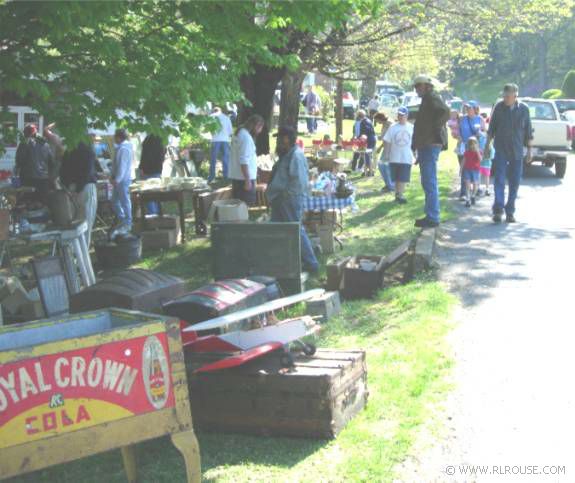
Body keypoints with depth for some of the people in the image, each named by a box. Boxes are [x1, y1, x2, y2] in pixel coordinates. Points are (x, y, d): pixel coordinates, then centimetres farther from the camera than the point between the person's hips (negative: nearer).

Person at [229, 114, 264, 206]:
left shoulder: (239, 134, 16)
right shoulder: (246, 137, -16)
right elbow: (244, 161, -22)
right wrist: (248, 180, -21)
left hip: (236, 177, 10)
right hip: (244, 178, -10)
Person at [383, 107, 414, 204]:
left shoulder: (411, 128, 1)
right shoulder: (393, 127, 1)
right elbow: (387, 141, 3)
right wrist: (386, 155, -2)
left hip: (406, 158, -1)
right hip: (394, 158, 1)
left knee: (403, 178, -6)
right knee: (396, 178, 9)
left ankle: (400, 195, -3)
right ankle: (398, 194, 21)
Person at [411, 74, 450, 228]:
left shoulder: (432, 98, -9)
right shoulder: (428, 99, 22)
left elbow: (445, 112, -27)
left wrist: (434, 129, -18)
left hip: (430, 145, -11)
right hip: (427, 145, 11)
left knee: (429, 182, -11)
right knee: (428, 182, 14)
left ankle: (432, 217, -11)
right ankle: (431, 216, 20)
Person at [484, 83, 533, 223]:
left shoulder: (524, 109, 0)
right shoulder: (499, 107, -1)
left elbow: (528, 131, 5)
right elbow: (491, 128, 7)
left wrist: (529, 150, 4)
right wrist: (487, 145, 6)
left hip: (517, 151, 1)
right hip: (501, 150, -1)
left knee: (515, 183, 4)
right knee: (499, 180, -10)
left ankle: (510, 212, 11)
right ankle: (498, 210, -12)